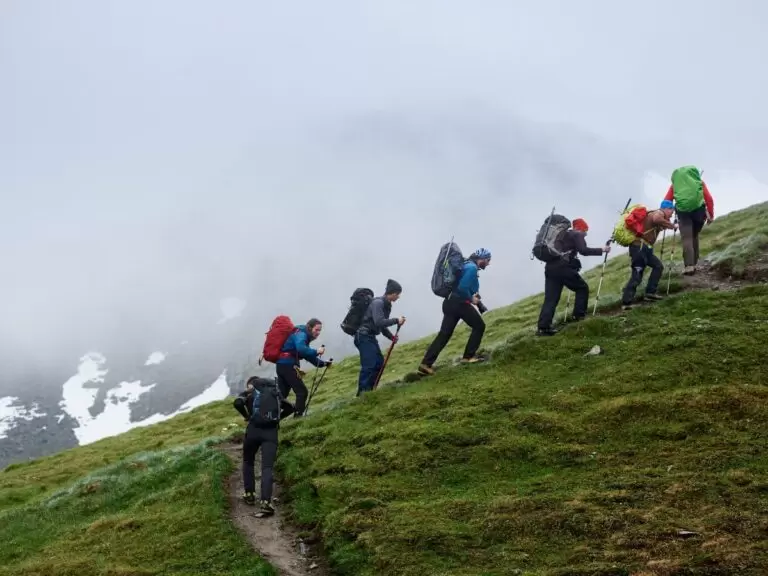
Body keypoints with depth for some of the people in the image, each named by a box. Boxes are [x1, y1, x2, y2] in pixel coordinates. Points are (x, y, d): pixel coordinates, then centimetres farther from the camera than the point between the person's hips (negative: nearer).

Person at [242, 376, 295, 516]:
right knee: (267, 468, -7)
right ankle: (266, 502, -22)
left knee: (248, 462, 22)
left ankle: (249, 494, 19)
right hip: (271, 432, 2)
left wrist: (247, 416, 11)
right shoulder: (275, 392, 21)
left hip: (254, 429, -2)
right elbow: (290, 408, 24)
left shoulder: (250, 393, 11)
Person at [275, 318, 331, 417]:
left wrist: (323, 363, 12)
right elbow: (300, 349, -30)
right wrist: (316, 352, -30)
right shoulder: (301, 335, -10)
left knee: (282, 394, 13)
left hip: (282, 365, 10)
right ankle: (298, 416, -9)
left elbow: (308, 356, 21)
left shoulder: (304, 336, 21)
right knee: (302, 391, -8)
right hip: (288, 365, -10)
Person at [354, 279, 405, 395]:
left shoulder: (386, 305, 13)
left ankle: (369, 390, 15)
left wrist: (391, 336, 3)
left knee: (379, 362, 9)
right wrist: (396, 320, -24)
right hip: (363, 336, -10)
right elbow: (378, 322, -28)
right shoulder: (378, 303, -17)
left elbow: (382, 325, 17)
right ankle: (363, 392, -18)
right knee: (369, 364, -17)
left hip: (370, 337, 10)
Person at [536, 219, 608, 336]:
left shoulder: (563, 235, 28)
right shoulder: (577, 235, 5)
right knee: (582, 288, 12)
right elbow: (583, 251, -10)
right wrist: (602, 250, -5)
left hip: (550, 267, 7)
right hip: (563, 268, -7)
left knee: (550, 298, 2)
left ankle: (543, 327, -8)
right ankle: (579, 316, 7)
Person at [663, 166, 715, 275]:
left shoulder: (675, 184, 23)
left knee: (686, 238, -7)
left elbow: (666, 201, 11)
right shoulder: (700, 182, 23)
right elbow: (709, 199, 11)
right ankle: (693, 263, 17)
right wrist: (711, 215, 13)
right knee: (694, 237, 19)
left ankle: (689, 266, -23)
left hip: (683, 211, -1)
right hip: (698, 209, 1)